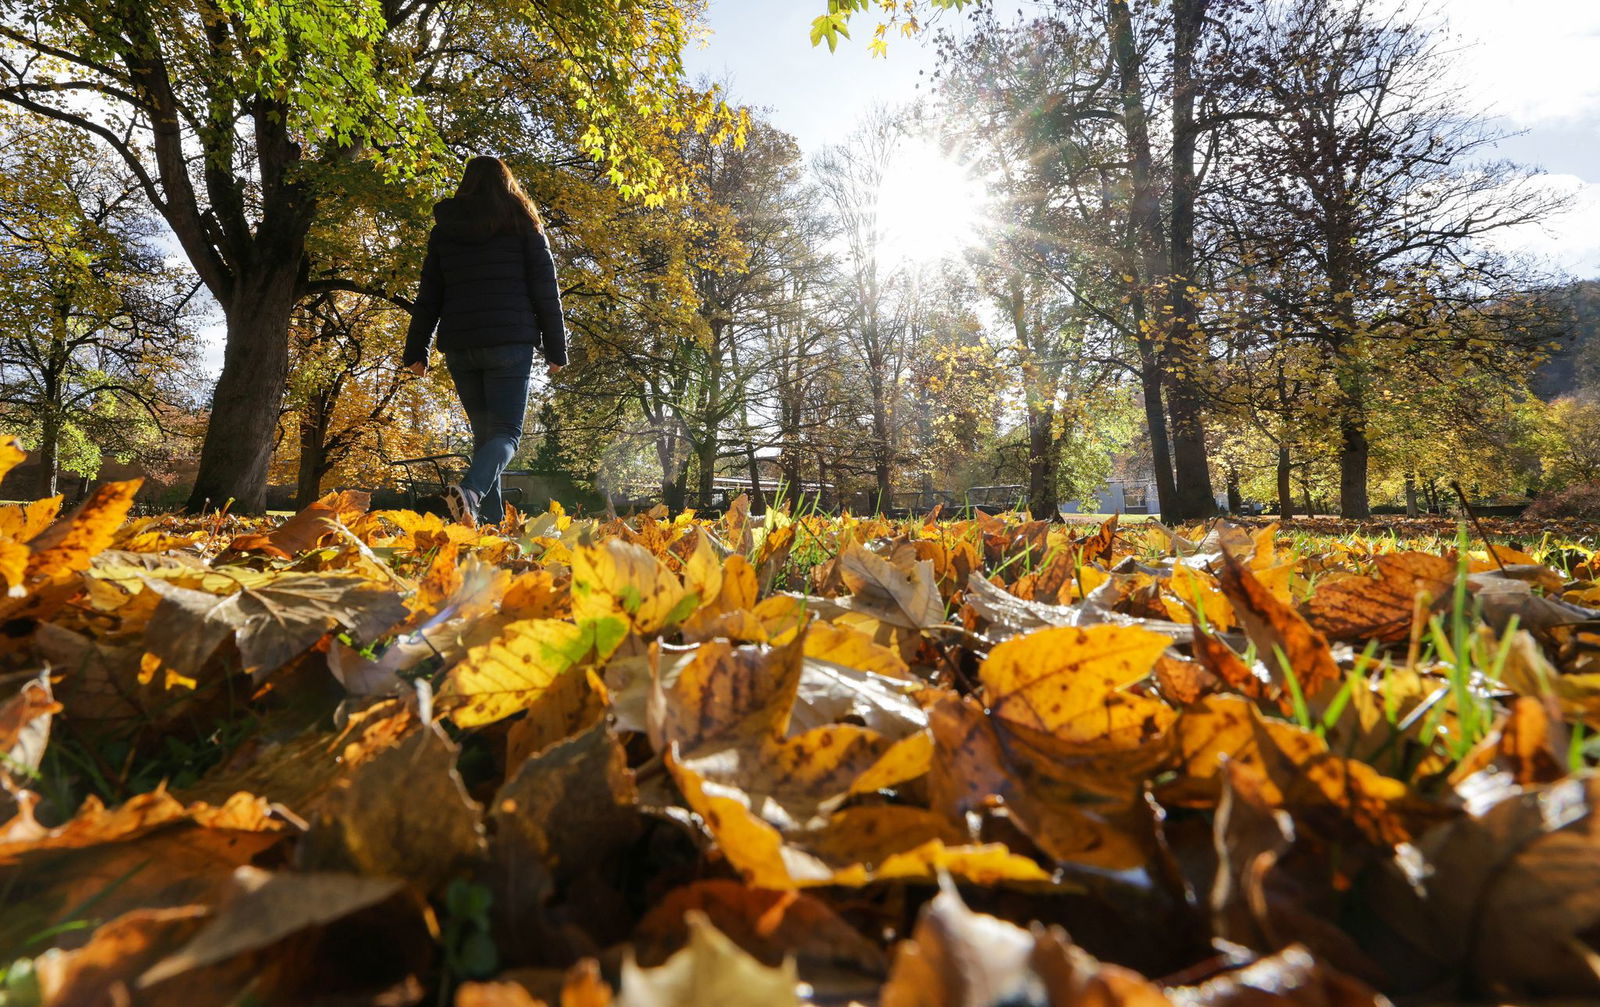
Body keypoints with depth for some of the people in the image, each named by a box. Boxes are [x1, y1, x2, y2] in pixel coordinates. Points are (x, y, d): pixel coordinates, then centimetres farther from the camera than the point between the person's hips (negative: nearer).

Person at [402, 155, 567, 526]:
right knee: (506, 431, -5)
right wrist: (556, 349, 4)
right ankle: (470, 490, -34)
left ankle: (493, 522, 3)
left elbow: (428, 295, 13)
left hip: (458, 345, 3)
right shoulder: (522, 223, 7)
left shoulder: (444, 229, 15)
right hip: (510, 342, -3)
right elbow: (545, 289, 2)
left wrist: (416, 349, 15)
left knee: (483, 432, 11)